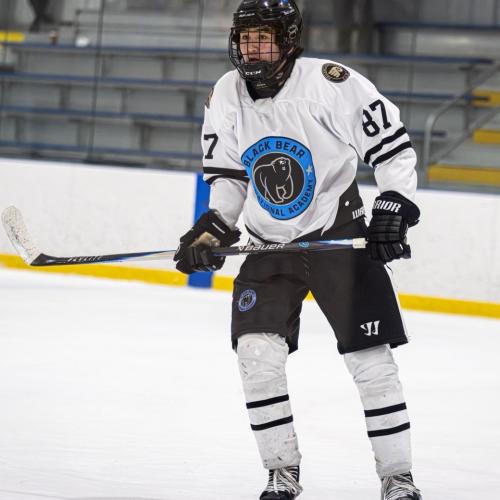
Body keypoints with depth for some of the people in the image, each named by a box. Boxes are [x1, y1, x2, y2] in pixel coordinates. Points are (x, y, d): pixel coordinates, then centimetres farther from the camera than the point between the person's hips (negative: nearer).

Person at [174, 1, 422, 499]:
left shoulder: (333, 83, -18)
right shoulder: (225, 96, -3)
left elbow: (393, 147, -12)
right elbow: (227, 174, 8)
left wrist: (393, 210, -19)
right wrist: (211, 228, -5)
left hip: (340, 234, -4)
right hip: (269, 246, 4)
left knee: (370, 357, -4)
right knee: (255, 351, -10)